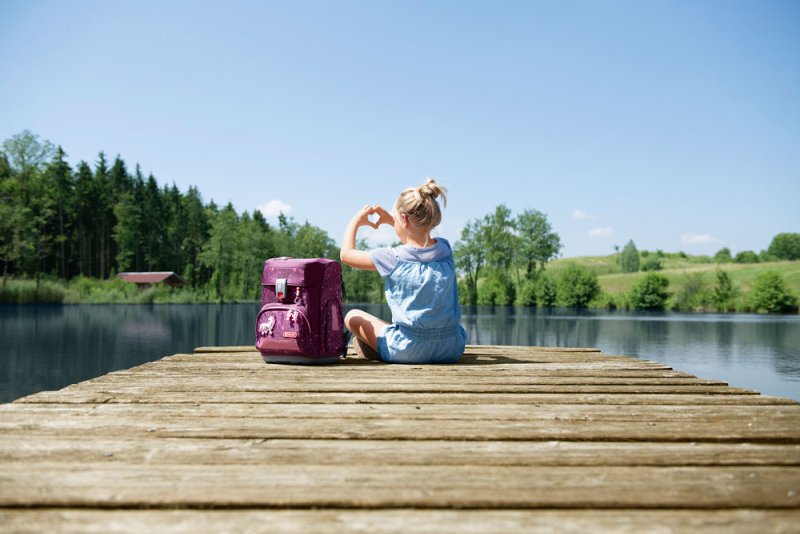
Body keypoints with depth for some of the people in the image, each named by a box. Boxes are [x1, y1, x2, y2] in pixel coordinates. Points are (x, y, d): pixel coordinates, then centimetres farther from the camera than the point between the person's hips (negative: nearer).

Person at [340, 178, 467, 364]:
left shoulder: (393, 257, -11)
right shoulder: (444, 249, 3)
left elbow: (347, 254, 4)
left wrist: (356, 221, 18)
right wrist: (390, 220, 27)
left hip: (409, 351, -4)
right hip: (452, 350, 5)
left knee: (352, 316, 13)